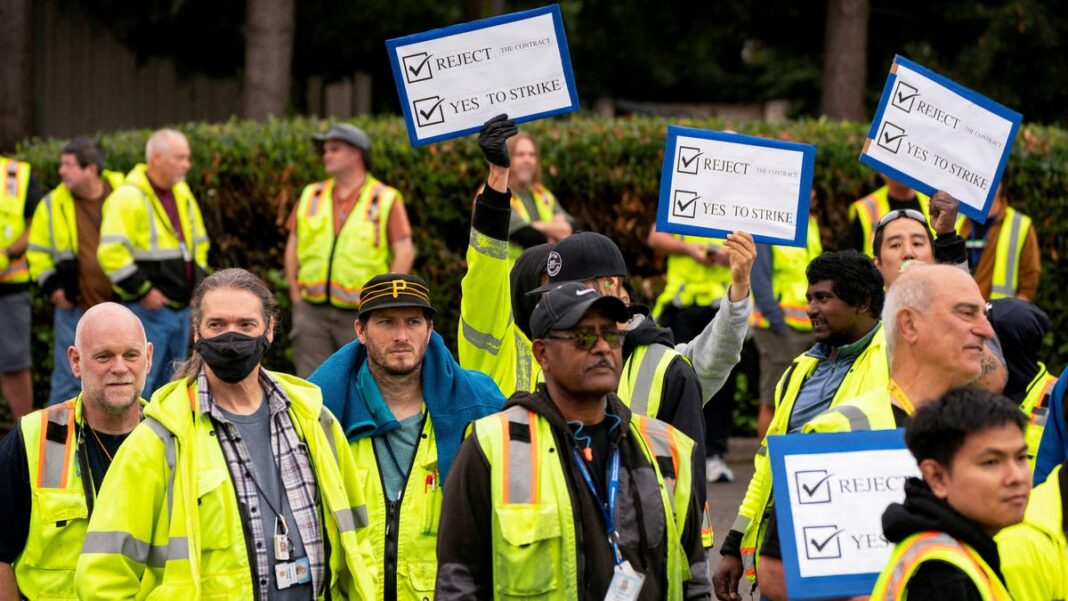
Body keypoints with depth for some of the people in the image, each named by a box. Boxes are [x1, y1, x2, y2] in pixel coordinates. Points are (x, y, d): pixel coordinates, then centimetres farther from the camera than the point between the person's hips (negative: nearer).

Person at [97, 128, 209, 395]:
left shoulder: (182, 194, 13)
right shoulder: (129, 197, -14)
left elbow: (199, 242, 27)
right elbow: (111, 253, -22)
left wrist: (197, 281, 13)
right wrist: (143, 291, -19)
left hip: (181, 308, 8)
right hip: (149, 310, -8)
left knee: (168, 390, 15)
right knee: (138, 386, -8)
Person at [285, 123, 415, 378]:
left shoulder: (385, 200, 0)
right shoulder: (311, 196, 12)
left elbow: (405, 252, -4)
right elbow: (293, 246, 15)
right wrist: (296, 296, 7)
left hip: (361, 315, -3)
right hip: (312, 311, 3)